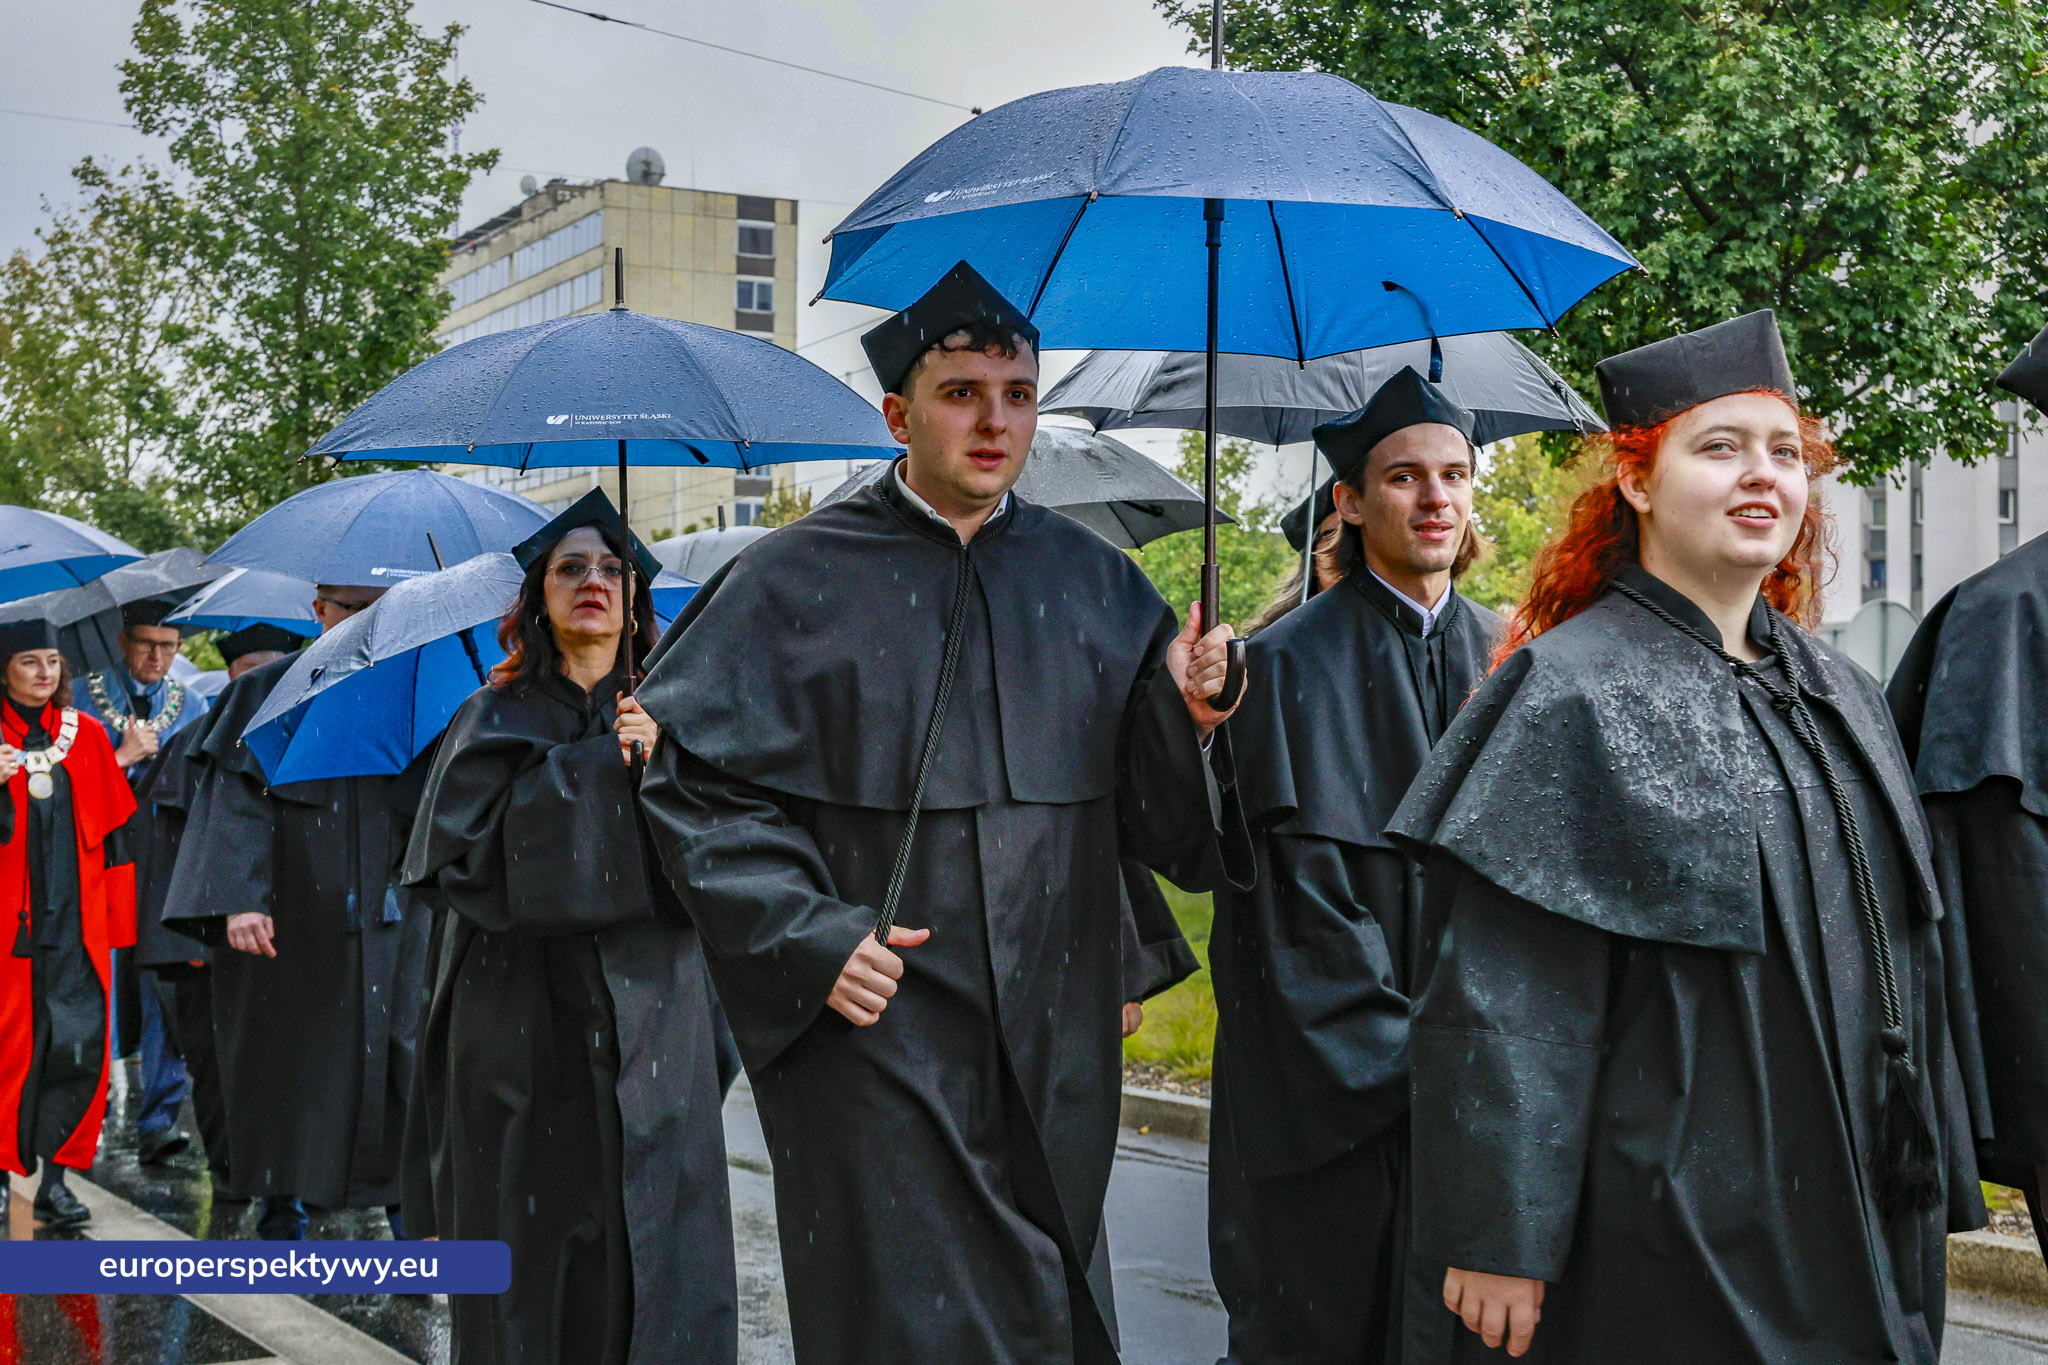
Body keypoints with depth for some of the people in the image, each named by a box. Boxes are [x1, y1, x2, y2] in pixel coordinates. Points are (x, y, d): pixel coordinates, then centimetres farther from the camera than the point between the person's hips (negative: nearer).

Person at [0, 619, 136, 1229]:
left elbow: (111, 828, 13)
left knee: (80, 1047, -3)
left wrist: (117, 917, 9)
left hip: (76, 922, 2)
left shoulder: (87, 735, 9)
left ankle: (56, 1177, 6)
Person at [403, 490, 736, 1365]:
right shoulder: (497, 720, 7)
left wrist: (657, 765, -13)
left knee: (654, 1239, -2)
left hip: (647, 1021, 1)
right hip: (523, 1022, -1)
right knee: (533, 1237, 0)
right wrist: (592, 768, -12)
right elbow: (468, 851, -8)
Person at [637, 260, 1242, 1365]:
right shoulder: (799, 580, -3)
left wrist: (1184, 719, -15)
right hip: (876, 1032, -3)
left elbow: (1158, 819, 6)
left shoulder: (1092, 584, 7)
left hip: (1052, 1048, 4)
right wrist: (806, 936, -14)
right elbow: (689, 771, -6)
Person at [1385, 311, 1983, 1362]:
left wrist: (1933, 1185, 15)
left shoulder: (1838, 699, 11)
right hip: (1664, 1232, -7)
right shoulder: (1568, 697, -11)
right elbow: (1501, 999, -17)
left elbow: (1904, 954, 17)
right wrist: (1498, 1237, -20)